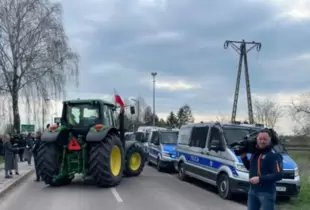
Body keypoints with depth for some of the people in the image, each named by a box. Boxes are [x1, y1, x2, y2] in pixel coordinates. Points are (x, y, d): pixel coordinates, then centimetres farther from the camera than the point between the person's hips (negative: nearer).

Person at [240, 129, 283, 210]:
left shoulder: (274, 155, -14)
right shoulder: (255, 152, 12)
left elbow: (278, 175, -22)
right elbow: (250, 168, 25)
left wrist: (260, 179, -26)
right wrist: (244, 157, 9)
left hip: (267, 192, -8)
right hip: (252, 190, 8)